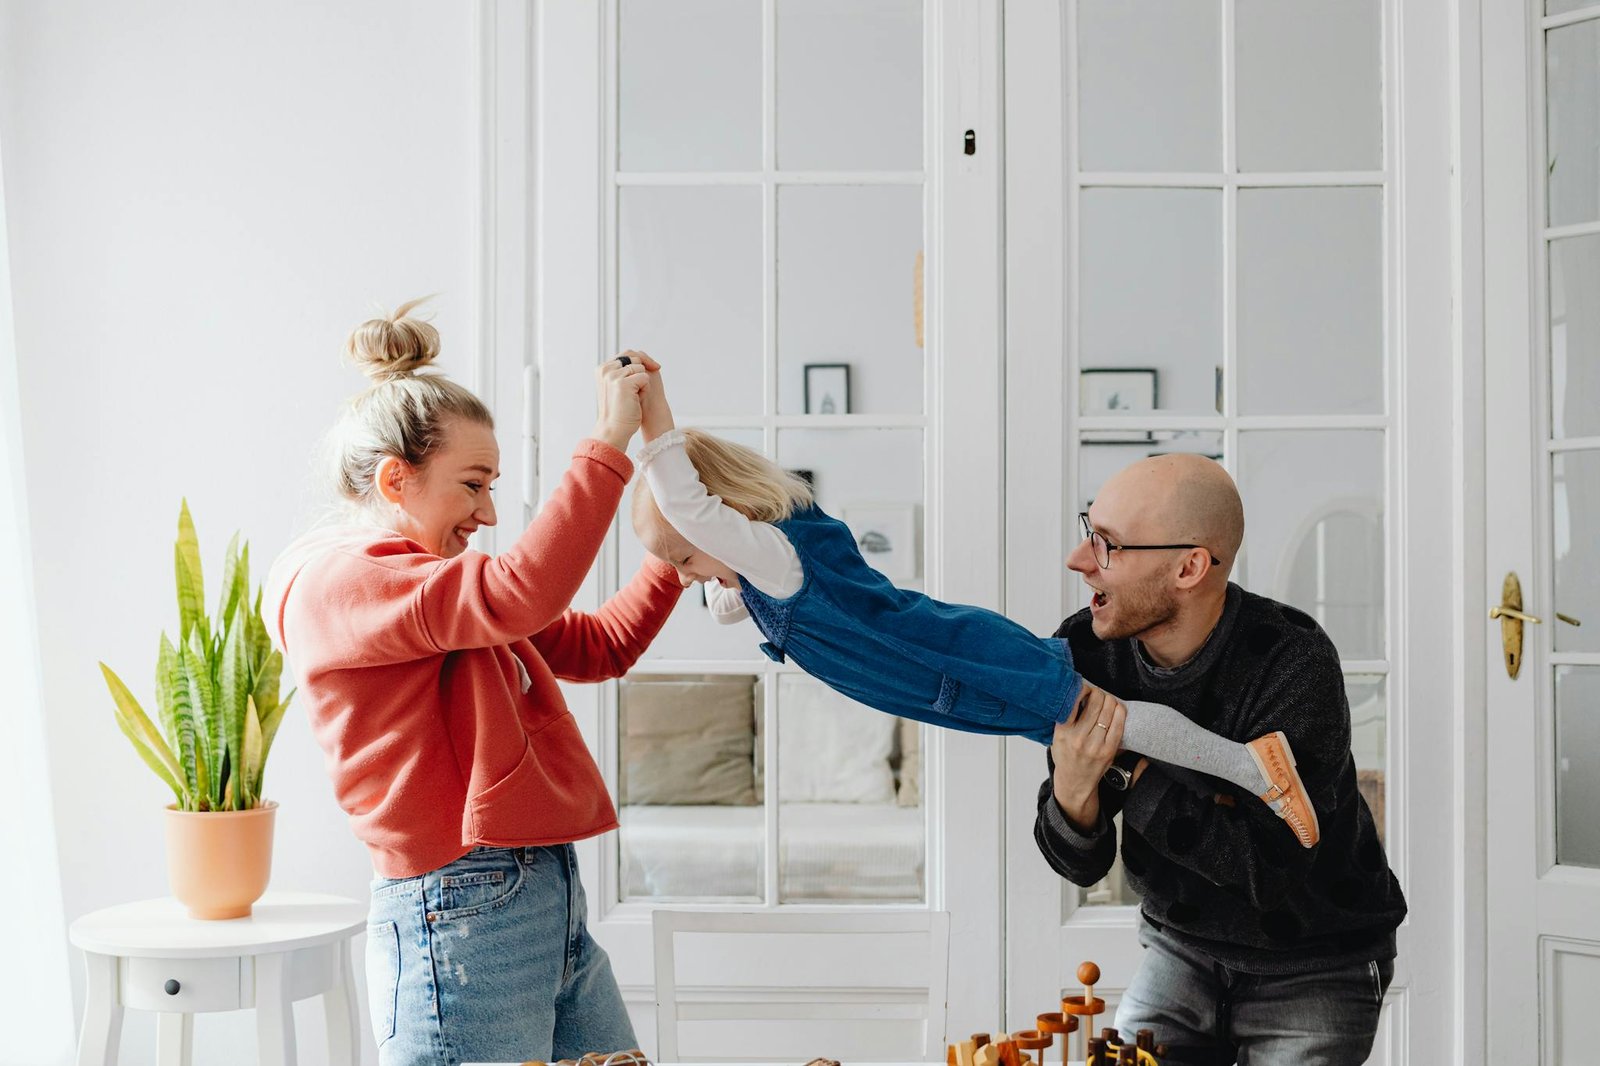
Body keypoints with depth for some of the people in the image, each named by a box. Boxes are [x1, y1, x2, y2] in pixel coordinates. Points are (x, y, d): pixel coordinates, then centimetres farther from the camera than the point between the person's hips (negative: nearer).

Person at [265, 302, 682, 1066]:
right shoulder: (329, 581, -11)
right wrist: (609, 443, -22)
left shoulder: (440, 579, 17)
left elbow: (599, 647, 23)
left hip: (549, 902, 9)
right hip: (460, 920, -9)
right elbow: (519, 595, -26)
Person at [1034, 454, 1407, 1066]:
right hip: (1182, 947, 4)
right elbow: (1083, 867, -10)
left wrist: (1133, 773, -32)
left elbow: (1270, 868, -31)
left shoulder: (1293, 665, -26)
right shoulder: (1084, 651, -13)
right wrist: (1072, 787, -32)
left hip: (1313, 966, -3)